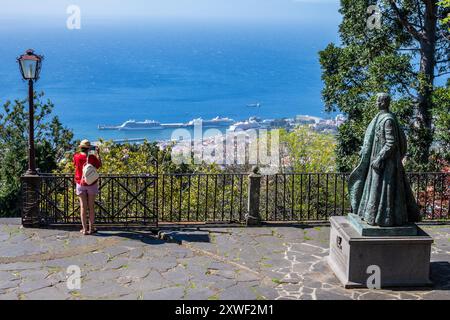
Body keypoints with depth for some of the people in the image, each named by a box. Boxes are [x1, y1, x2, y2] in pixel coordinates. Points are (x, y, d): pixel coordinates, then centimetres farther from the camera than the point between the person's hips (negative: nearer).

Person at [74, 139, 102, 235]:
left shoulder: (76, 157, -8)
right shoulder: (92, 157, -12)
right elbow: (99, 165, 4)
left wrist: (82, 153, 17)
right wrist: (97, 153, 10)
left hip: (81, 184, 1)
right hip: (92, 184, -1)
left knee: (83, 206, 4)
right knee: (91, 206, 7)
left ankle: (84, 229, 4)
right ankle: (91, 228, 11)